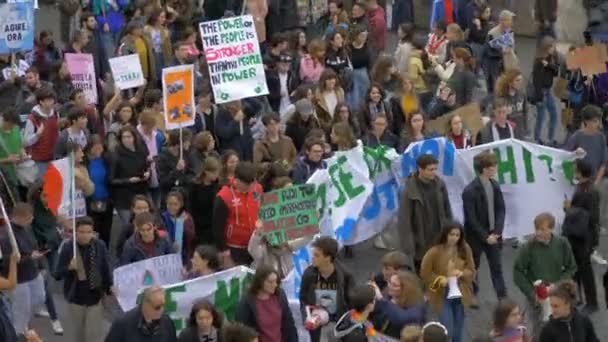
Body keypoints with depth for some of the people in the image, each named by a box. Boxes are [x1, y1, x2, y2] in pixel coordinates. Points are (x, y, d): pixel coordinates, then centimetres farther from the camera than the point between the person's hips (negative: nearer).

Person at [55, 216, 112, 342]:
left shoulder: (100, 246, -8)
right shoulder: (67, 248, -12)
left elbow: (106, 269, 3)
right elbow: (58, 273, -8)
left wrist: (109, 290, 2)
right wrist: (69, 268, -27)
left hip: (95, 296, -1)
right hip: (76, 296, 1)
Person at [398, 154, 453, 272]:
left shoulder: (440, 185, -3)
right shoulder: (410, 191, -17)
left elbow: (447, 211, 9)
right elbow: (404, 221, -15)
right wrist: (409, 248, -17)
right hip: (421, 245, -4)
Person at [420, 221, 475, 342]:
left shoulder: (465, 249, -4)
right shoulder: (435, 252, -16)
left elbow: (472, 271, 2)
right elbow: (425, 273, -9)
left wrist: (462, 273, -19)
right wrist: (439, 280, -23)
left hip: (460, 295, 4)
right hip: (442, 296, -4)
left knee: (458, 332, 16)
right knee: (447, 331, -10)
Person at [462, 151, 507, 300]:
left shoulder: (495, 185, 1)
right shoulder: (470, 191, -18)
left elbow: (501, 210, 3)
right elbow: (471, 219, -17)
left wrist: (496, 232, -9)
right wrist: (485, 236, -16)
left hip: (493, 234, 5)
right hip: (476, 236, -5)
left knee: (497, 267, 6)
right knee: (473, 267, 10)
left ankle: (503, 297, 9)